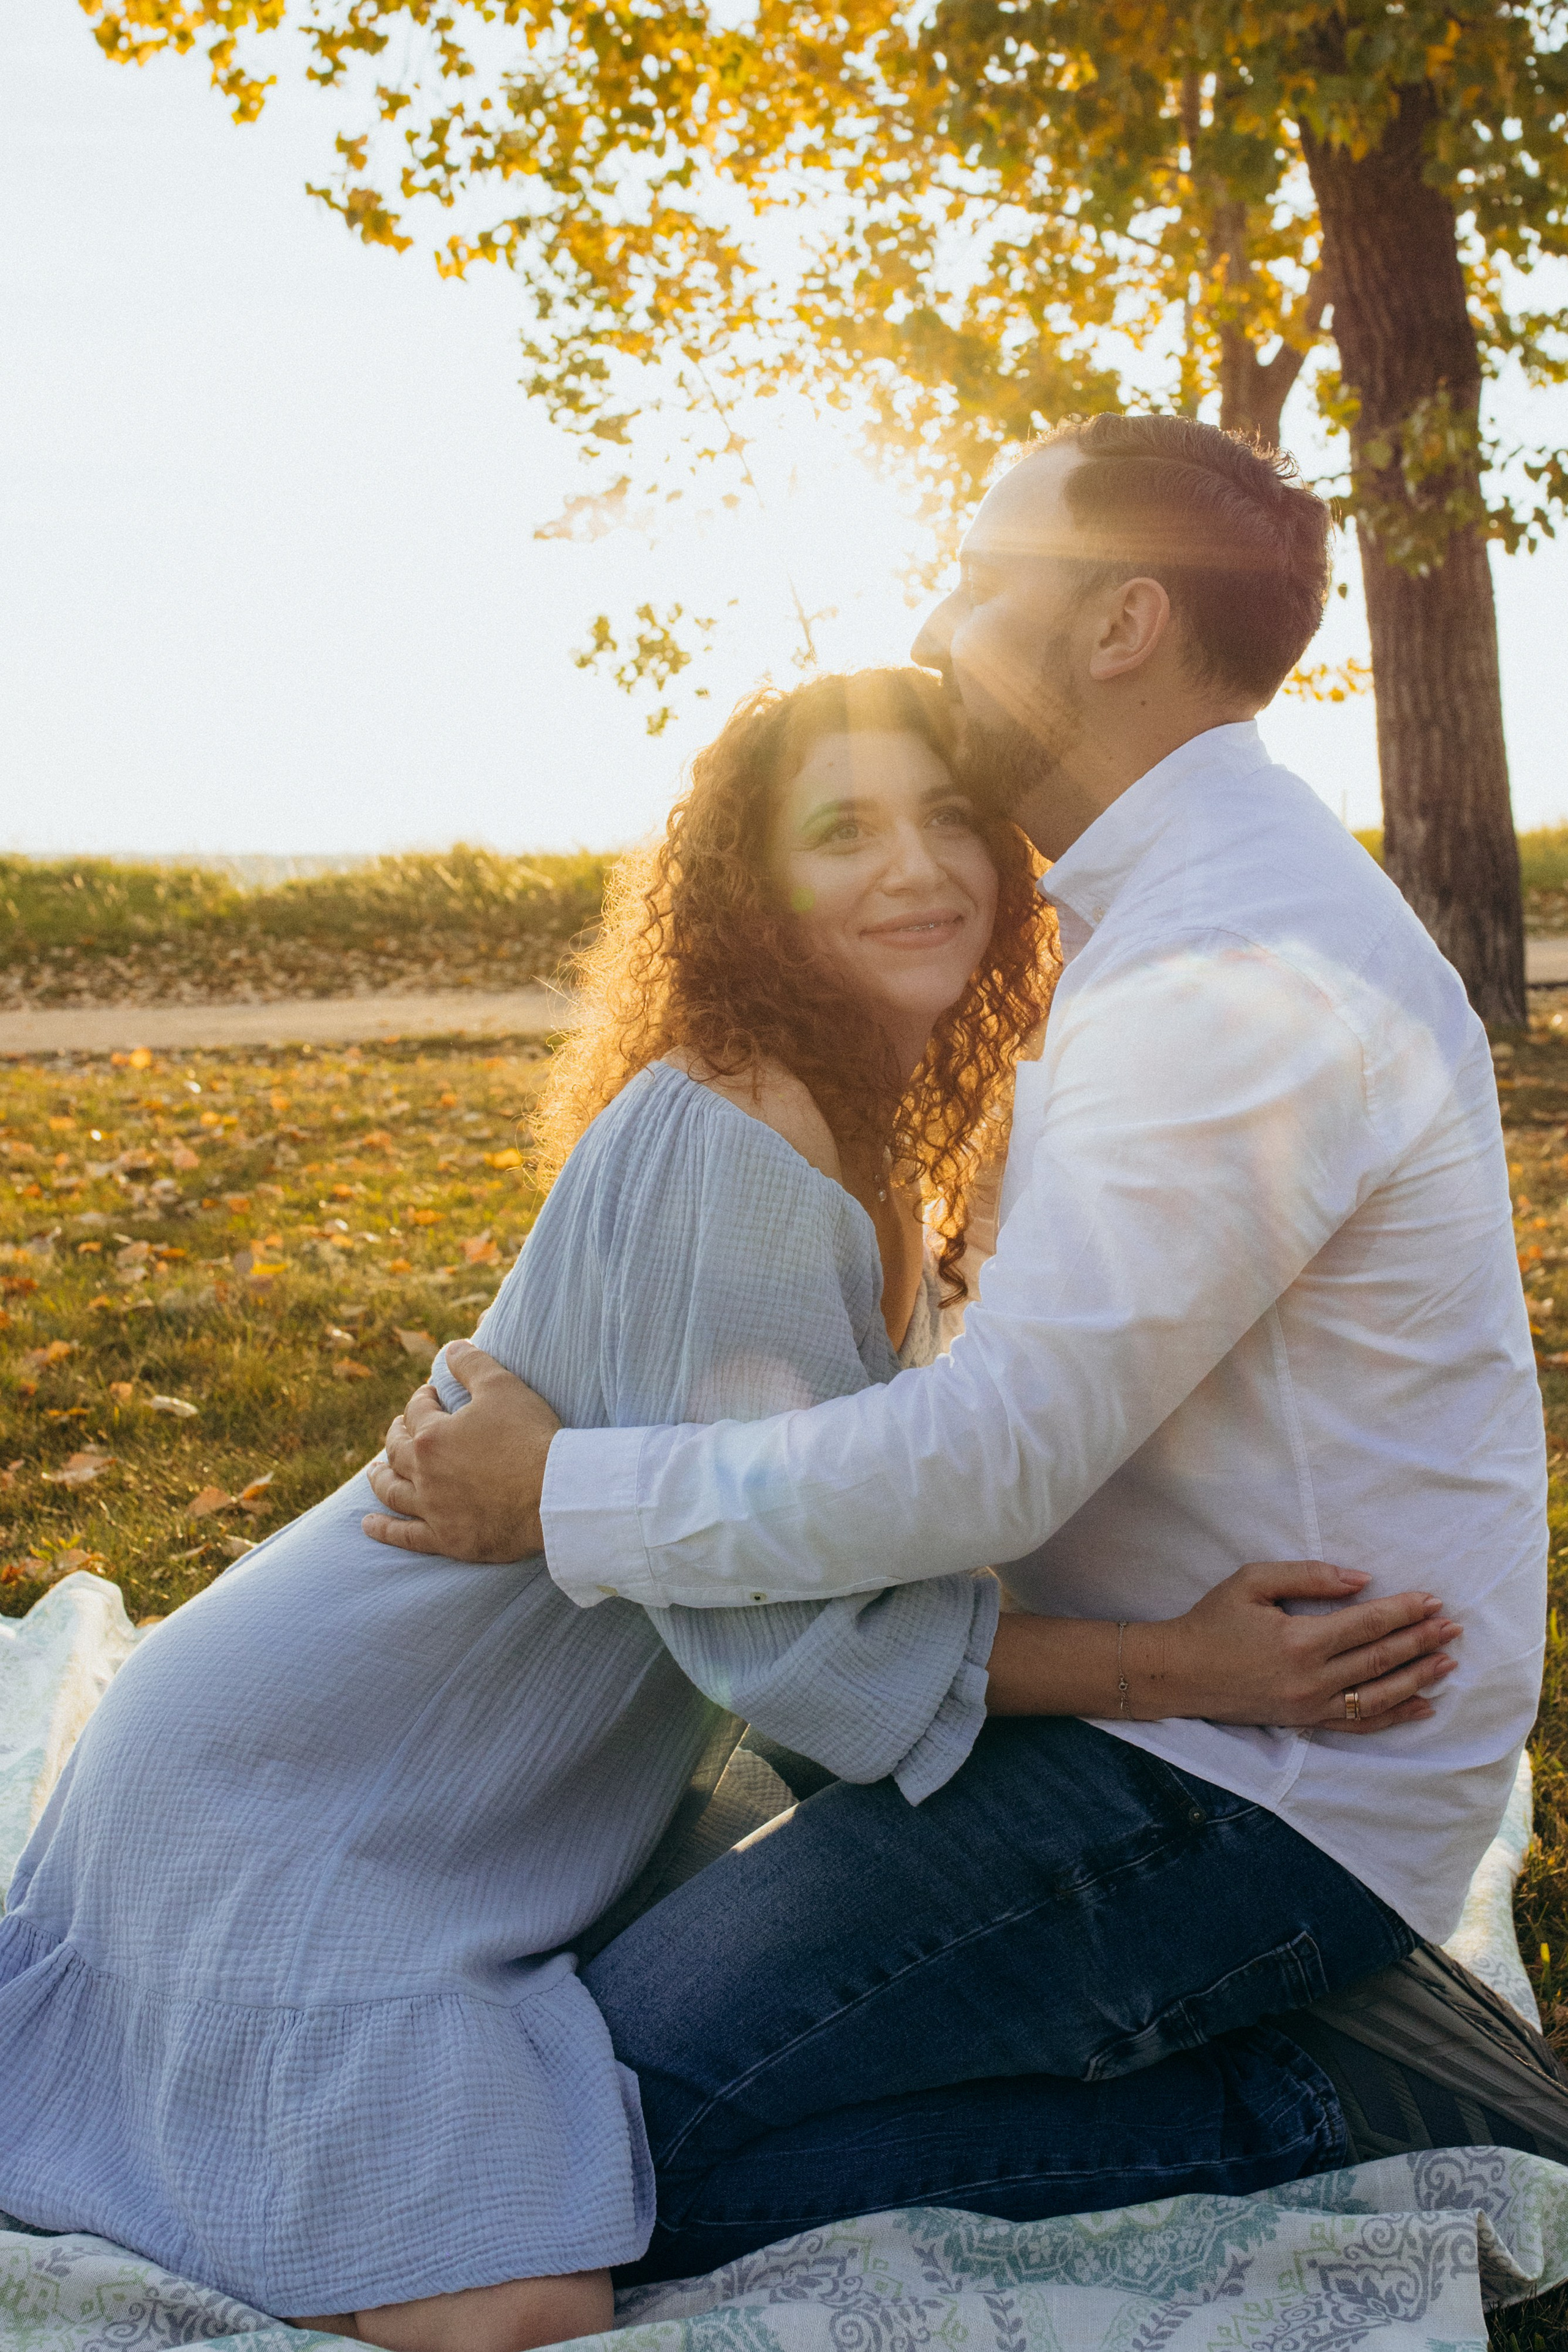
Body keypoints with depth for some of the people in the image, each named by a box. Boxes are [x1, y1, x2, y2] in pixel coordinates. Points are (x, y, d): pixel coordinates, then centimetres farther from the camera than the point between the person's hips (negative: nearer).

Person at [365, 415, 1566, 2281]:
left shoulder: (1238, 973, -24)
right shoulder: (1211, 902, 11)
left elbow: (994, 1459, -26)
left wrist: (561, 1497, -16)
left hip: (1250, 1778, -10)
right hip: (1166, 1691, 10)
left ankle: (1328, 2109, -5)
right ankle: (1299, 2001, 12)